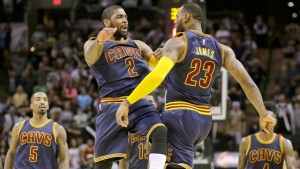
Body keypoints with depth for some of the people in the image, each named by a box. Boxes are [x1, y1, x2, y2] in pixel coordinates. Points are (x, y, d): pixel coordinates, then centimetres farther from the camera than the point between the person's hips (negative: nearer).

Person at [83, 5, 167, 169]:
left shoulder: (137, 45, 21)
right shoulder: (93, 44, 6)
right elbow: (90, 58, -18)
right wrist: (100, 40, -42)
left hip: (140, 104, 3)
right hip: (112, 107, -3)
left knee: (161, 133, -27)